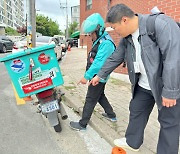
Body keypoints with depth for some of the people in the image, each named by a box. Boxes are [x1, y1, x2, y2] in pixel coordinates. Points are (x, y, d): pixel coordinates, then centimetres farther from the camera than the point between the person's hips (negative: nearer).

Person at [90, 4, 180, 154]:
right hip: (143, 85, 7)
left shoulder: (160, 24, -23)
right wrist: (100, 75, 18)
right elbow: (114, 59, 11)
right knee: (136, 111, 17)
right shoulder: (126, 37, 1)